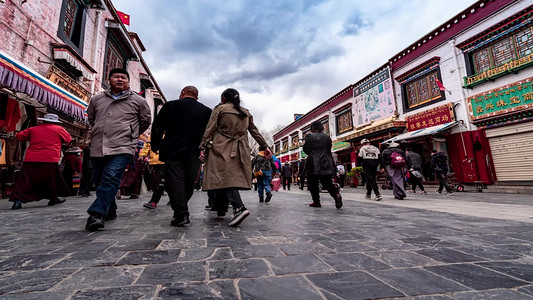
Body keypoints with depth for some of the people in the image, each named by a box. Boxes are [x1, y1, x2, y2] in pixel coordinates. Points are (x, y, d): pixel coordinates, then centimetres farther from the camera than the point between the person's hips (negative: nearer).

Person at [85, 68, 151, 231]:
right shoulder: (96, 99, 15)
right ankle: (110, 212, 28)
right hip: (98, 147, 5)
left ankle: (96, 214, -19)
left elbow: (145, 121, 15)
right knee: (99, 181, 12)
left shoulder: (138, 100, 5)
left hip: (122, 147, -5)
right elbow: (91, 118, 30)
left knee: (111, 179, -19)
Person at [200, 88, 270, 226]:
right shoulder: (246, 113, 16)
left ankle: (239, 207, -27)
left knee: (225, 177, -11)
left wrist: (203, 147, -1)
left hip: (222, 149, -5)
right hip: (240, 151, 5)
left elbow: (210, 130, -2)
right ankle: (221, 207, 21)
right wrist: (265, 146, 27)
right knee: (234, 176, 11)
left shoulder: (220, 109, 4)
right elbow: (255, 132, 20)